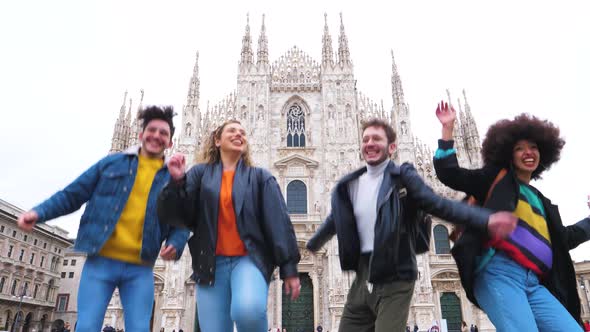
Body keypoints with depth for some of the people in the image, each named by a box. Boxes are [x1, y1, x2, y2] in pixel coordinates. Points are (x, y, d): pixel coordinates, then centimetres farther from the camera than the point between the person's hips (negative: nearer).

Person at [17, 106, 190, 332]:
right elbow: (73, 193, 10)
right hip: (100, 262, 0)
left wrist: (175, 244, -14)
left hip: (140, 270, 0)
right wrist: (39, 212, -4)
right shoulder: (112, 163, 8)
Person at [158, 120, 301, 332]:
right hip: (211, 263, 2)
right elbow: (178, 216, 3)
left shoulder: (260, 177, 10)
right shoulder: (200, 173, 11)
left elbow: (278, 222, 2)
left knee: (248, 310, -31)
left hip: (250, 259, -1)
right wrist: (177, 181, -14)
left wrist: (289, 268, -4)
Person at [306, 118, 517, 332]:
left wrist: (485, 220, -27)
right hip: (363, 276, 5)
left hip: (394, 278, -5)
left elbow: (438, 204, -13)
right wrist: (310, 246, 36)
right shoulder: (349, 185, 8)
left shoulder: (402, 177, -5)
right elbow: (335, 220, 22)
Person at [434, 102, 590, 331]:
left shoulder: (542, 202, 31)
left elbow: (561, 240, 41)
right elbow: (448, 173, 4)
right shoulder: (496, 178, 14)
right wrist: (448, 128, 4)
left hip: (535, 285, 7)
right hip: (499, 273, -6)